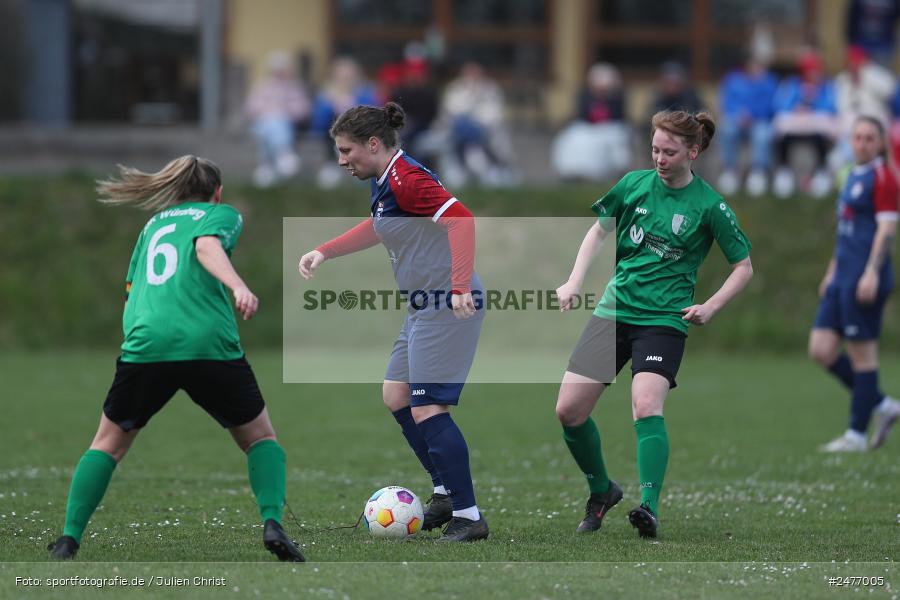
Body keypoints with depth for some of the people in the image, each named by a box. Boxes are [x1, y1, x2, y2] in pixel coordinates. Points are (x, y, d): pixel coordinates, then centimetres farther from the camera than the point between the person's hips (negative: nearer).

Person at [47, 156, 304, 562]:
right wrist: (237, 286, -23)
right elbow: (207, 246, -8)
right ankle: (272, 522, -7)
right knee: (259, 437, 16)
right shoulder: (222, 214, 15)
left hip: (145, 345, 3)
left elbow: (131, 292, 29)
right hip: (211, 345, -3)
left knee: (109, 443, 18)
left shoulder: (153, 224, 29)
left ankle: (69, 540, 5)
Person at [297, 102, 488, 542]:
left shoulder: (407, 180, -19)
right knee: (396, 396, 15)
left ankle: (469, 517, -10)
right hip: (426, 306, 11)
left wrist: (460, 287, -37)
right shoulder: (385, 181, 12)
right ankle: (446, 494, 23)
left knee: (427, 410, -13)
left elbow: (462, 220, -31)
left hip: (450, 307, -11)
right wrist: (324, 252, 27)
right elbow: (378, 227, 33)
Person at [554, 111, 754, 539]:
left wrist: (709, 308, -9)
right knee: (569, 410, -1)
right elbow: (599, 230, 18)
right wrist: (574, 282, 5)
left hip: (664, 319, -4)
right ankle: (601, 491, 21)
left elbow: (744, 267, 4)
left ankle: (649, 508, -33)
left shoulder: (709, 205, -5)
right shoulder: (635, 184, 4)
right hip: (614, 309, 4)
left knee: (646, 407, -28)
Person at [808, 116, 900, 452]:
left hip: (865, 276, -9)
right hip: (844, 274, 9)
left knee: (862, 353, -3)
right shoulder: (854, 176, 18)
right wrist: (832, 272, 25)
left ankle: (857, 434, 3)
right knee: (821, 350, 3)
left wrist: (871, 273, -22)